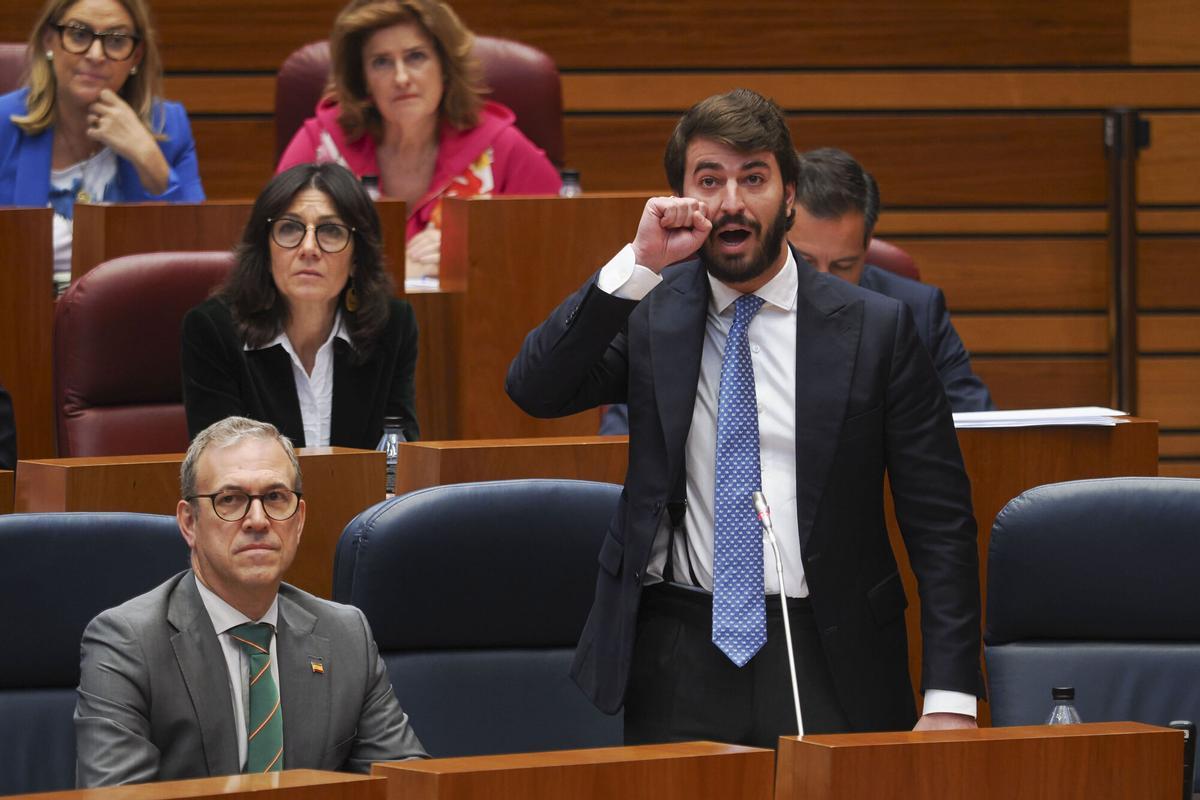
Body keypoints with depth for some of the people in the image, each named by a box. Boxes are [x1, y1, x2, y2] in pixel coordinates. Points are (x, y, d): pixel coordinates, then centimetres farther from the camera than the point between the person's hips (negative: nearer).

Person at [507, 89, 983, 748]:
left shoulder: (876, 328, 1)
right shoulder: (647, 314, 6)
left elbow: (939, 521, 0)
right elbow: (534, 390, -9)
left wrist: (950, 698, -8)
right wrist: (639, 266, -18)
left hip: (827, 662, -1)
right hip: (680, 660, 1)